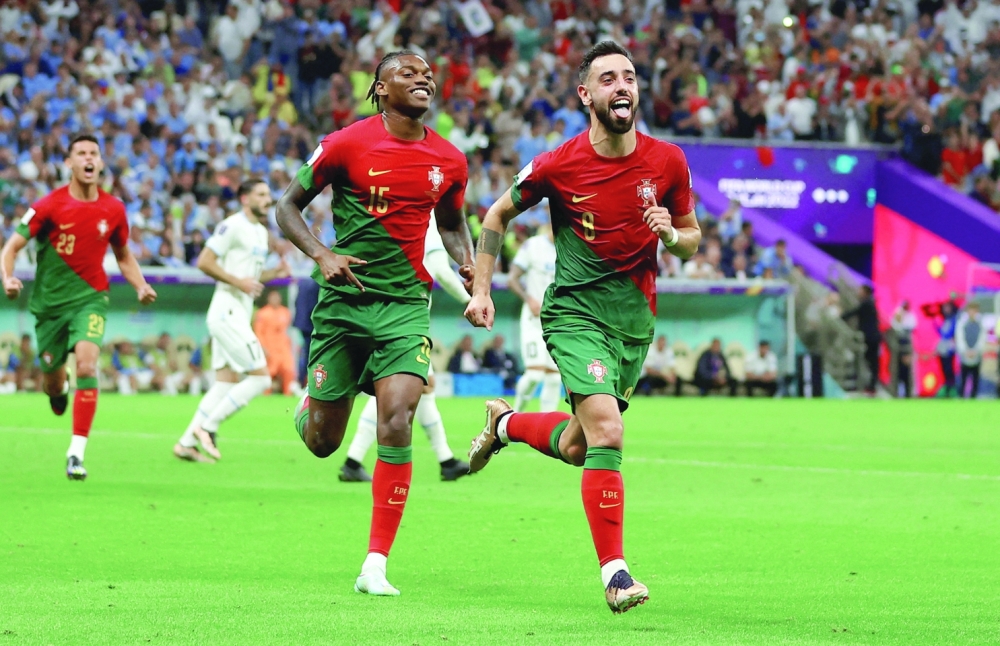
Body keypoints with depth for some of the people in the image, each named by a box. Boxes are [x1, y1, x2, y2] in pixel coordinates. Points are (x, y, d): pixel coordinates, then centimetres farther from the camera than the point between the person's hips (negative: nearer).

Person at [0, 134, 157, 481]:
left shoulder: (113, 210, -1)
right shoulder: (50, 206, -10)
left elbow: (124, 256, 15)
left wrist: (141, 286, -2)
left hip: (90, 298, 0)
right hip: (50, 300, 0)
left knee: (87, 364, -24)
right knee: (53, 381, 9)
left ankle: (76, 453, -23)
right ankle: (58, 388, 52)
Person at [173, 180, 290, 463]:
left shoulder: (261, 232, 18)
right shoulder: (232, 226, -11)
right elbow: (204, 262, -15)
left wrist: (275, 273, 9)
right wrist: (238, 281, -20)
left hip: (240, 314, 10)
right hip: (227, 310, -10)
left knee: (227, 382, 8)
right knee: (260, 377, -12)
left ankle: (187, 443, 10)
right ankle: (207, 427, -7)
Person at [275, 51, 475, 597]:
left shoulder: (449, 161, 5)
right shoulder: (347, 144, -6)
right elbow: (288, 206, 1)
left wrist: (469, 263, 3)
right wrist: (321, 255, -15)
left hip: (406, 302, 1)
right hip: (344, 300, -1)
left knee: (396, 422, -18)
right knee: (322, 443, 5)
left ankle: (375, 567, -13)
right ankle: (310, 405, 46)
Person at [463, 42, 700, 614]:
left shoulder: (668, 162, -4)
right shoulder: (557, 166, -11)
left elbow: (692, 237, 10)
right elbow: (499, 215, 6)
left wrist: (671, 234, -13)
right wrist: (482, 289, 1)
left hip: (636, 319, 4)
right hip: (576, 311, -4)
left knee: (576, 447, 14)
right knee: (607, 433, -21)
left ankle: (507, 424, 47)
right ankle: (614, 571, -15)